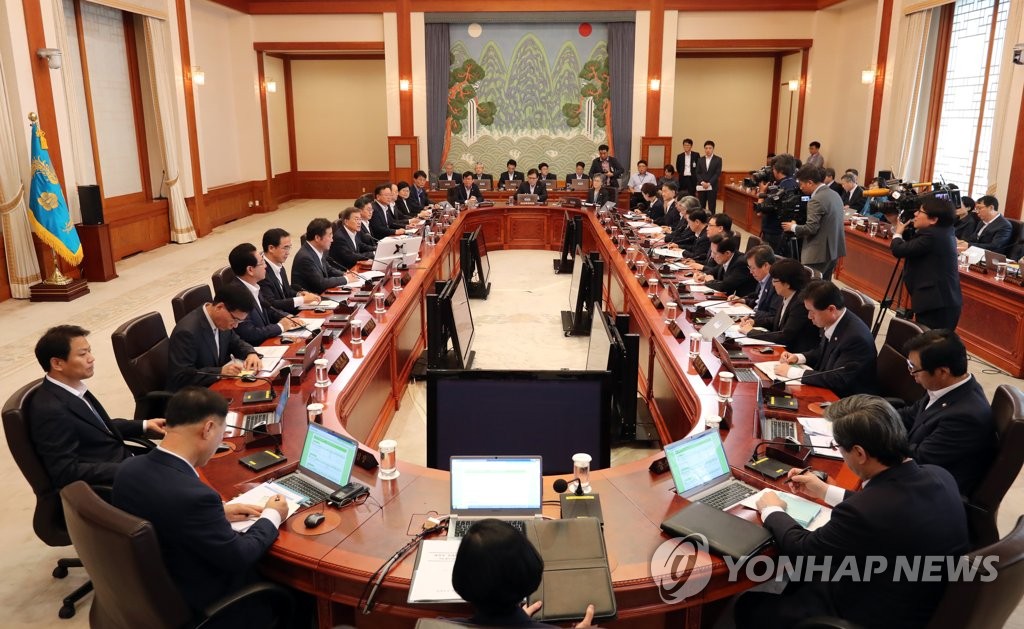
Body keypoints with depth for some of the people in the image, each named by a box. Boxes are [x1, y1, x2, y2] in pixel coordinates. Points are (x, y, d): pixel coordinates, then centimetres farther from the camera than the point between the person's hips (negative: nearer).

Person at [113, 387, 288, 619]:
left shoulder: (129, 468, -12)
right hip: (196, 606, -7)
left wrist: (219, 512, 7)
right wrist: (271, 517, -5)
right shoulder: (194, 494, -36)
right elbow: (237, 557, -21)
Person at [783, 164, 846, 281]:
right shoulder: (834, 194, 12)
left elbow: (811, 228, -22)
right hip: (833, 250, 10)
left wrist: (793, 227, -5)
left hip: (819, 254, -10)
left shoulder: (816, 200, -19)